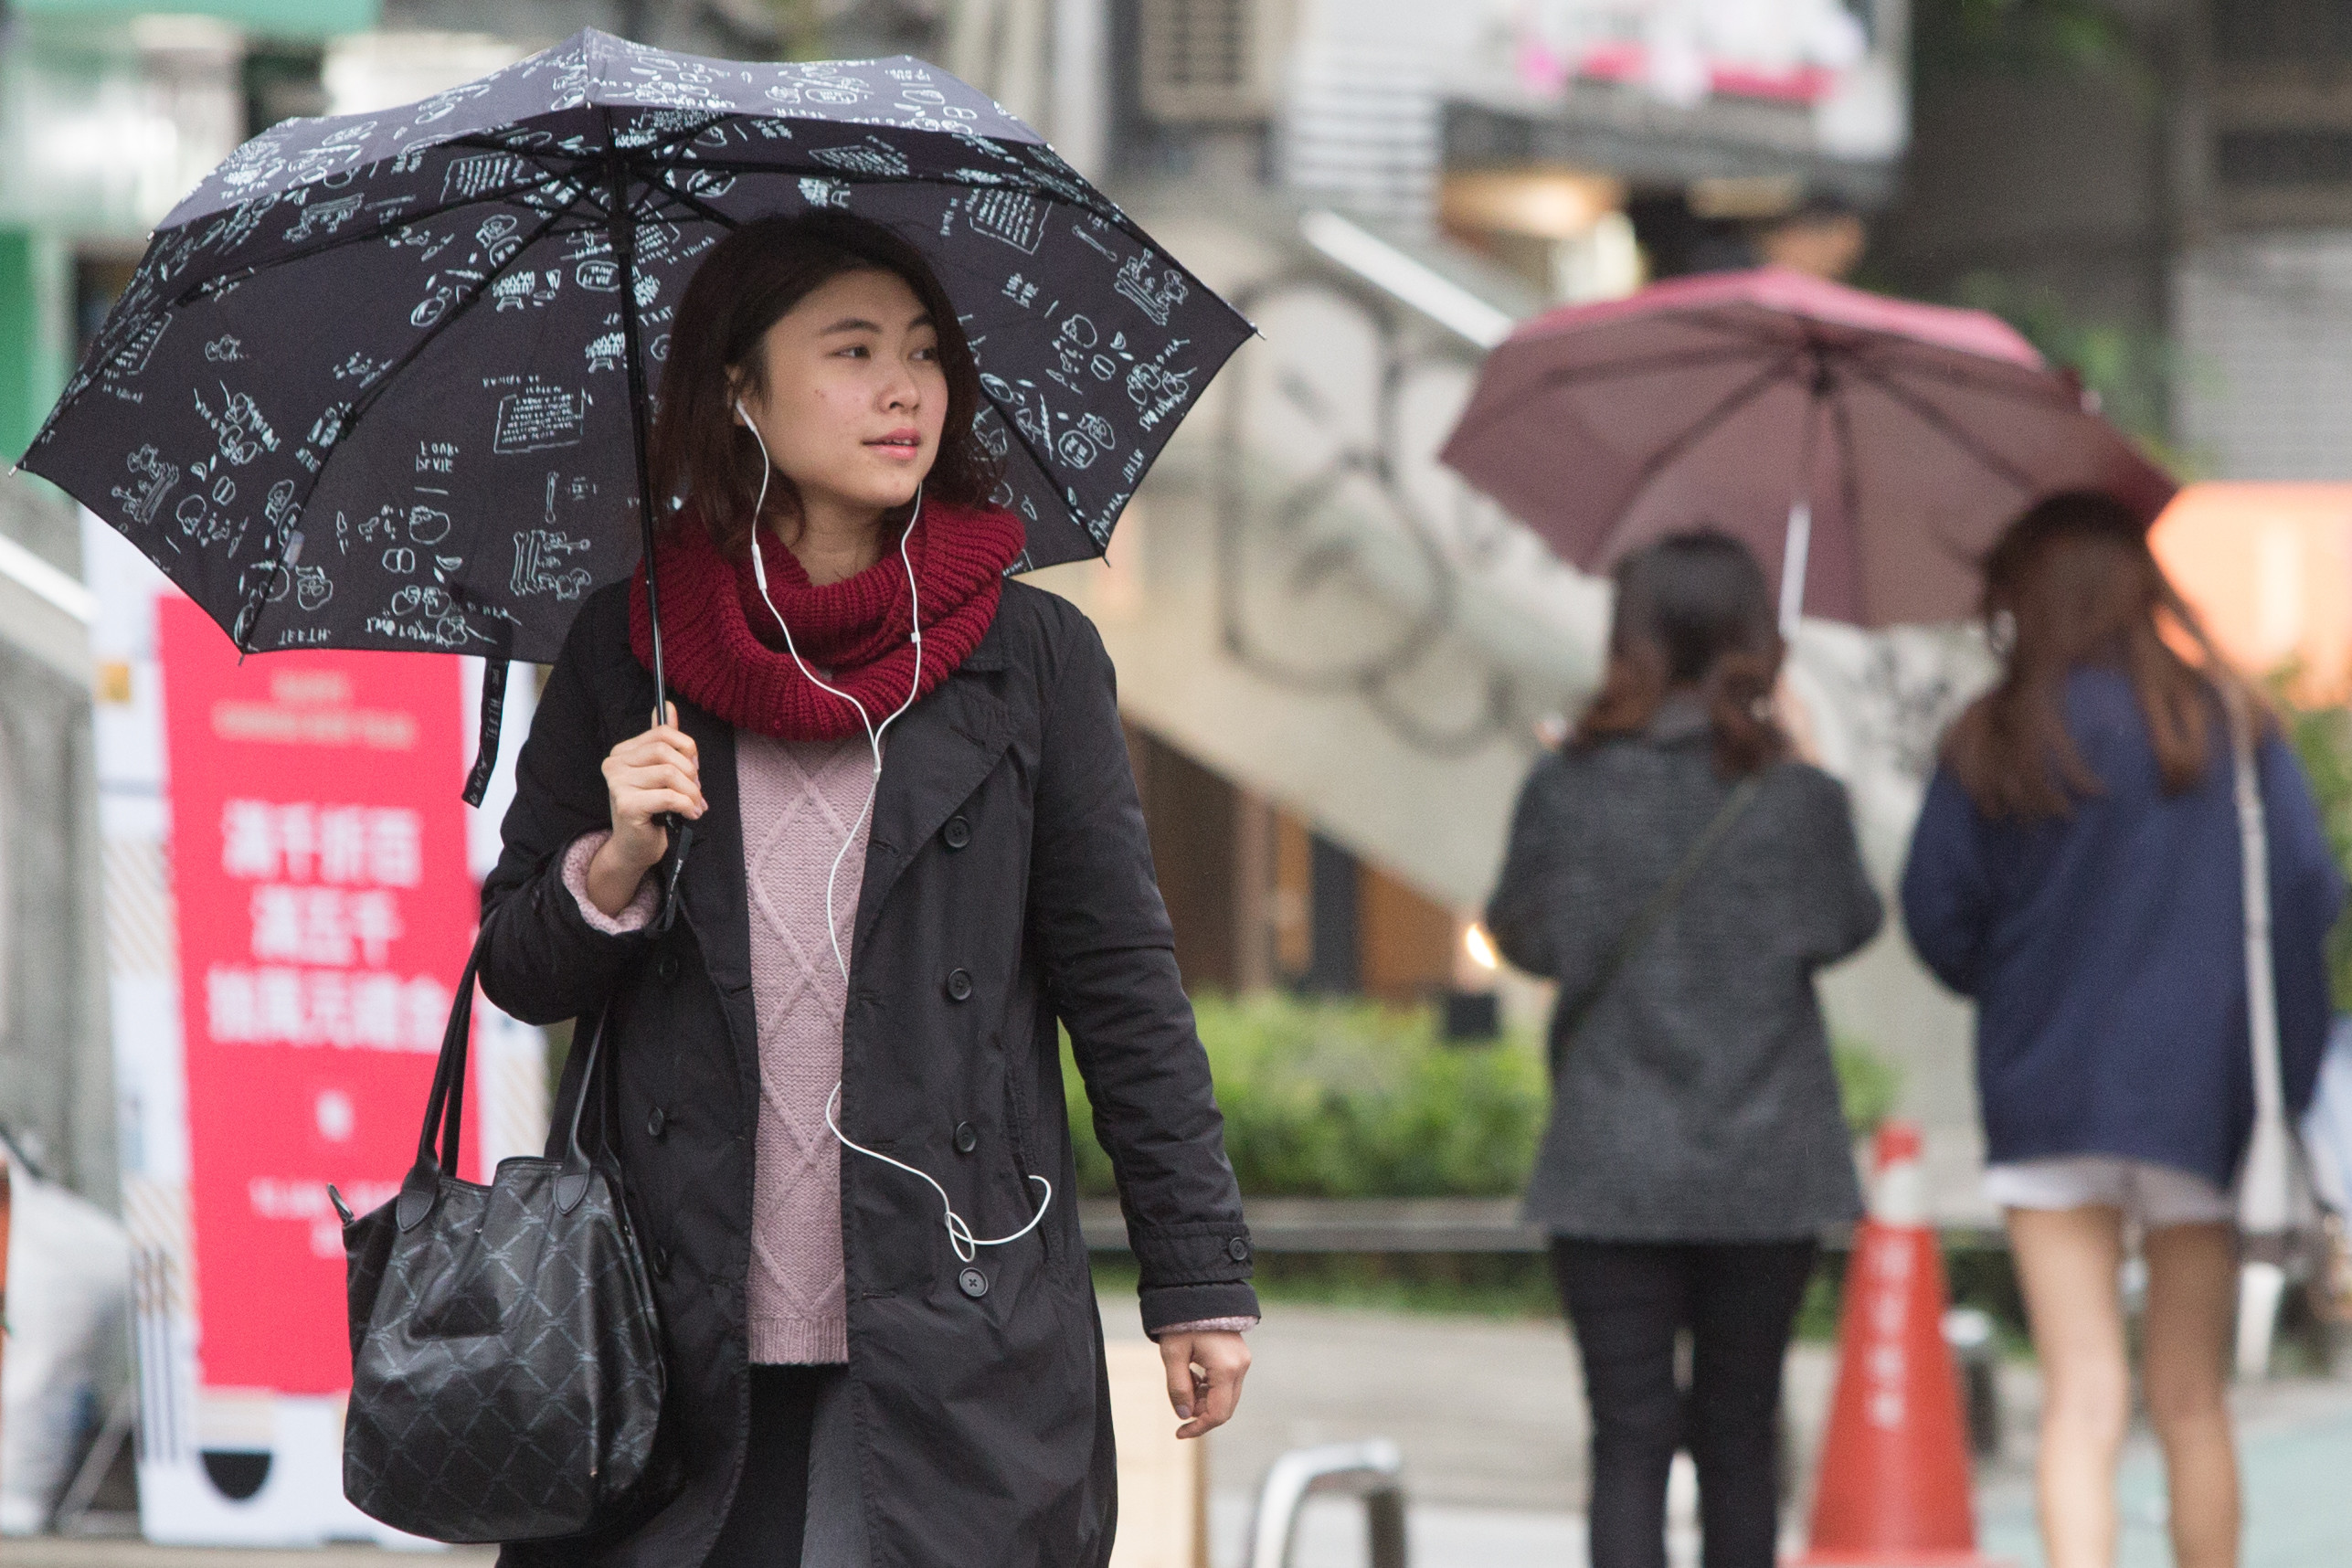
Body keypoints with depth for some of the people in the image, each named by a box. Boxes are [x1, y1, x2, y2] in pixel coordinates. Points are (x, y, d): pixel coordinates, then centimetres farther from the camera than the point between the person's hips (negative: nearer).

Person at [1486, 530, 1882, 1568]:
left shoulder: (1569, 791, -5)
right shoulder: (1799, 799, -6)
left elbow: (1526, 937, 4)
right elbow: (1845, 927, 8)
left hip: (1612, 1170, -1)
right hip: (1764, 1170, 1)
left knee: (1630, 1434, -3)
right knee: (1739, 1433, 13)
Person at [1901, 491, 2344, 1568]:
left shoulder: (1990, 747, 0)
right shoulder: (2229, 727, 2)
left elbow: (1936, 920, -1)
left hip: (2047, 1094, -1)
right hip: (2203, 1098, 1)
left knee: (2080, 1399, -3)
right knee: (2192, 1402, 11)